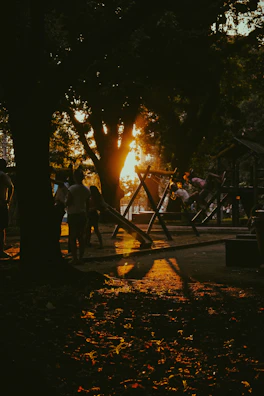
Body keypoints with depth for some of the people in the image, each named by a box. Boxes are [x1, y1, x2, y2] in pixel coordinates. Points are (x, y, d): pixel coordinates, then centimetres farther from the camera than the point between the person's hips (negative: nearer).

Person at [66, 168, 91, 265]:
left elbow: (68, 203, -15)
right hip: (82, 215, 6)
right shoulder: (87, 189, 6)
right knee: (81, 237, 9)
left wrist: (66, 202, 6)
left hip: (73, 215, -6)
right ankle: (81, 258, 10)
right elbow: (87, 204, 12)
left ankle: (75, 259, -4)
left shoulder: (72, 189, -13)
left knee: (72, 238, -1)